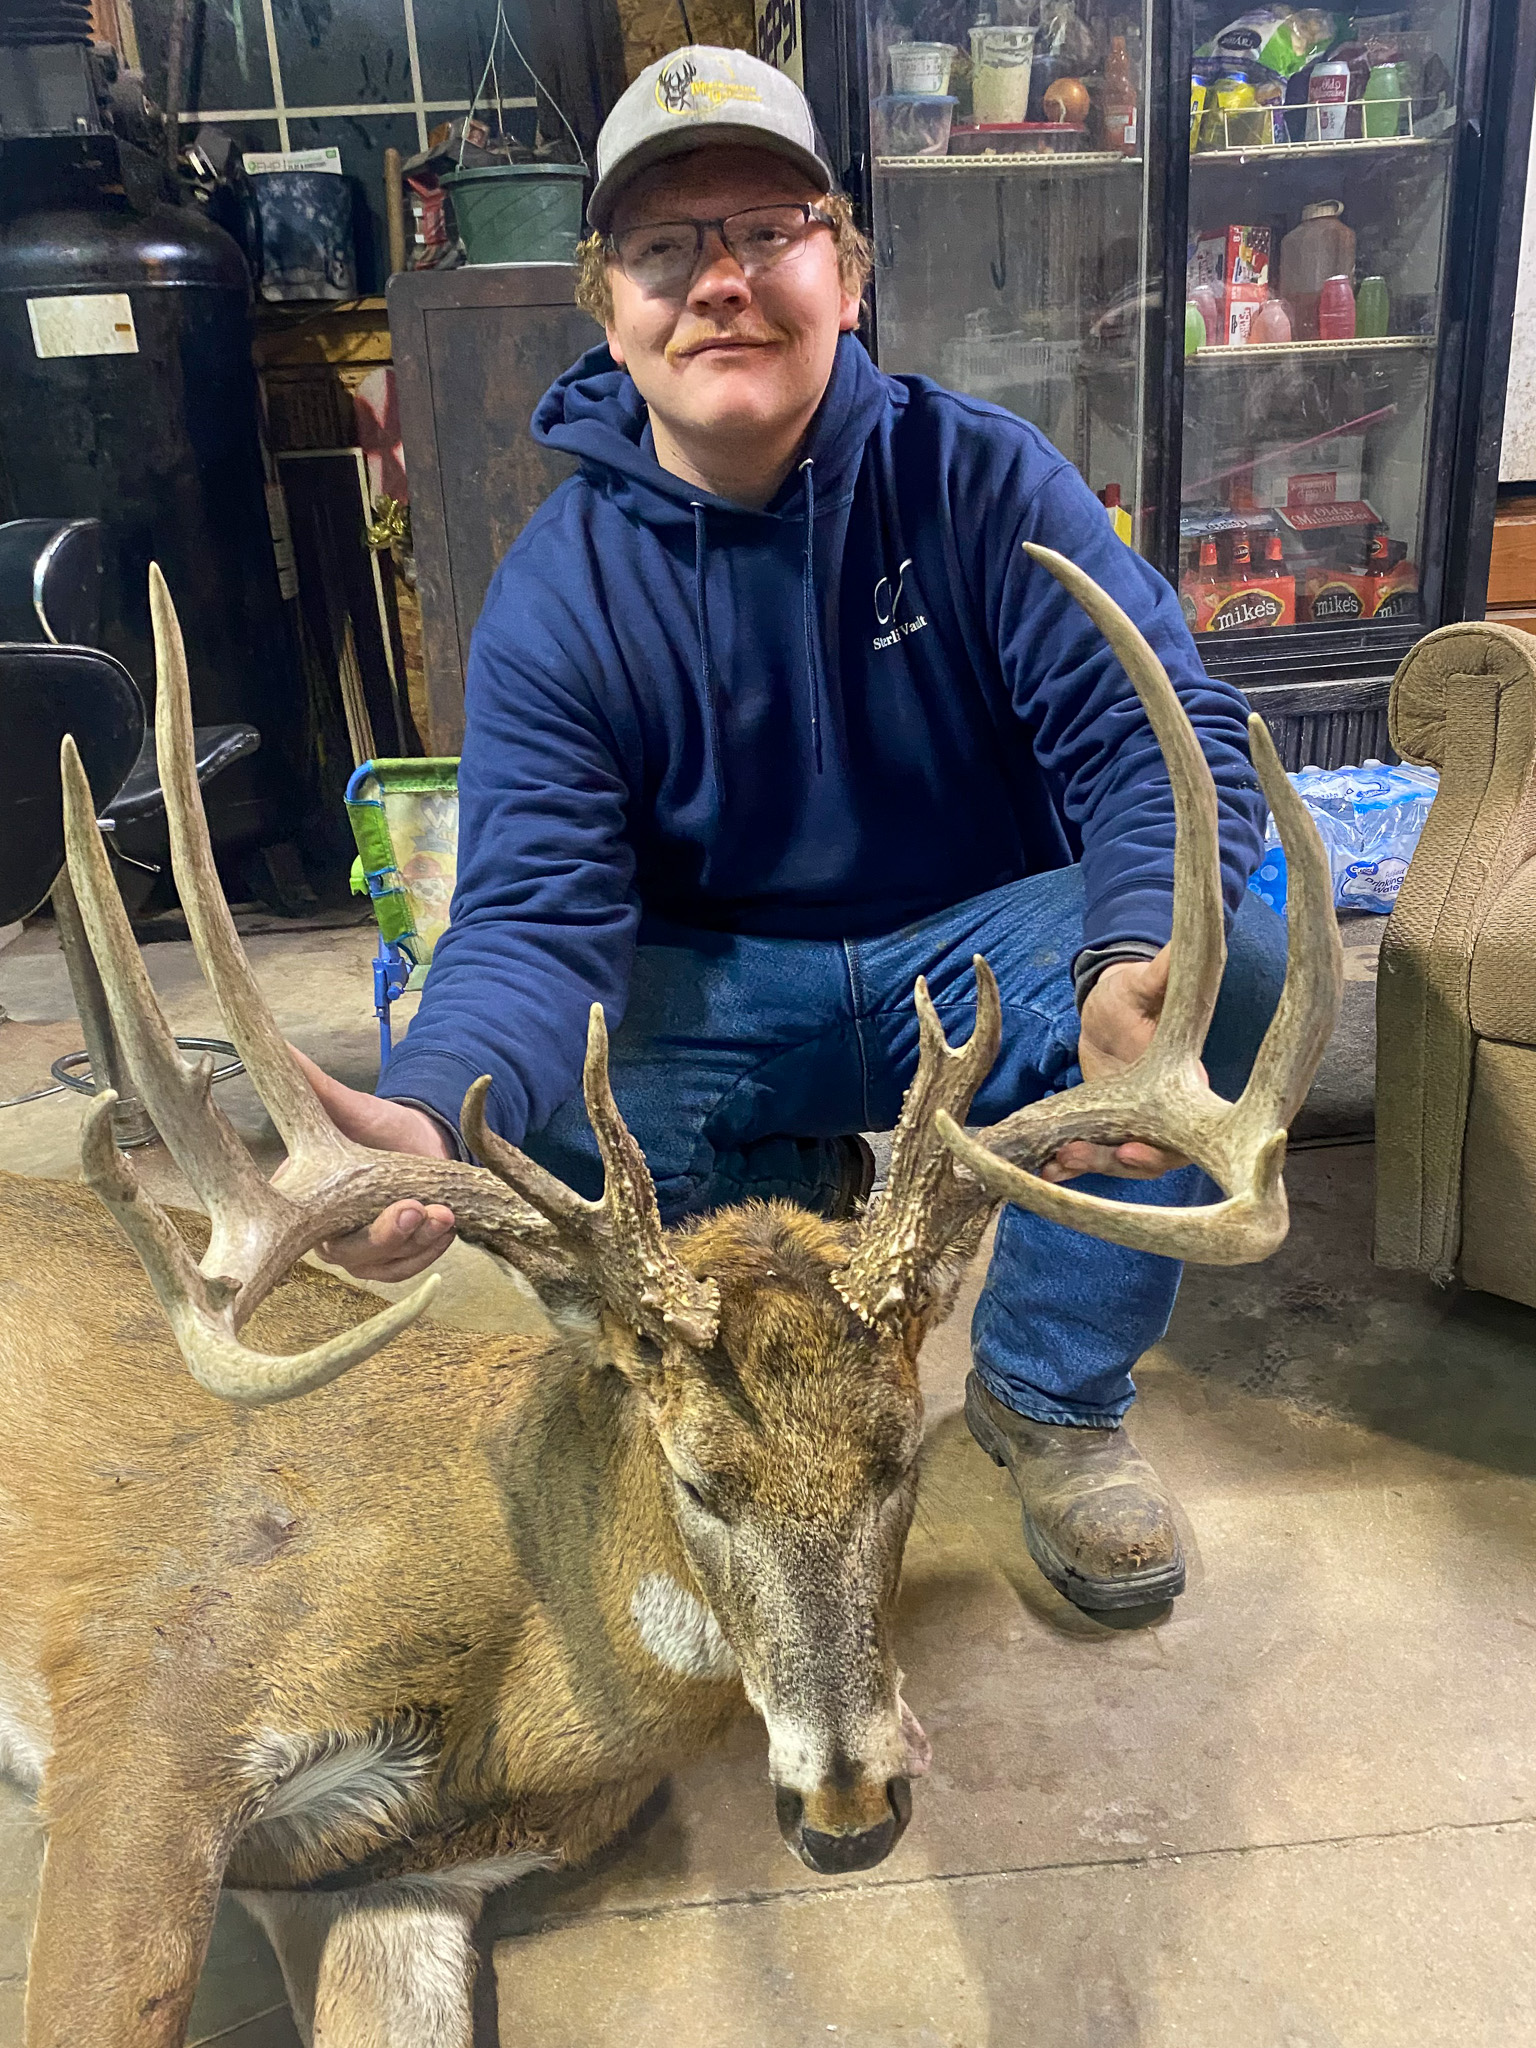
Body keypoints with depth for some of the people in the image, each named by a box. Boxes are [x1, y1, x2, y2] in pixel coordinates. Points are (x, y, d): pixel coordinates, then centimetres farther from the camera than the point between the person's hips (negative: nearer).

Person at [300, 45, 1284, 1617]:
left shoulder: (980, 478, -8)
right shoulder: (557, 590, -8)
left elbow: (1160, 728, -17)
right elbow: (535, 916, -18)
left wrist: (1139, 966, -40)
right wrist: (427, 1119, -42)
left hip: (983, 957, 1)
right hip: (720, 995, 0)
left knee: (1228, 962, -28)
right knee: (517, 1116, -29)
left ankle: (1049, 1393, -5)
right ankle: (801, 1206, 5)